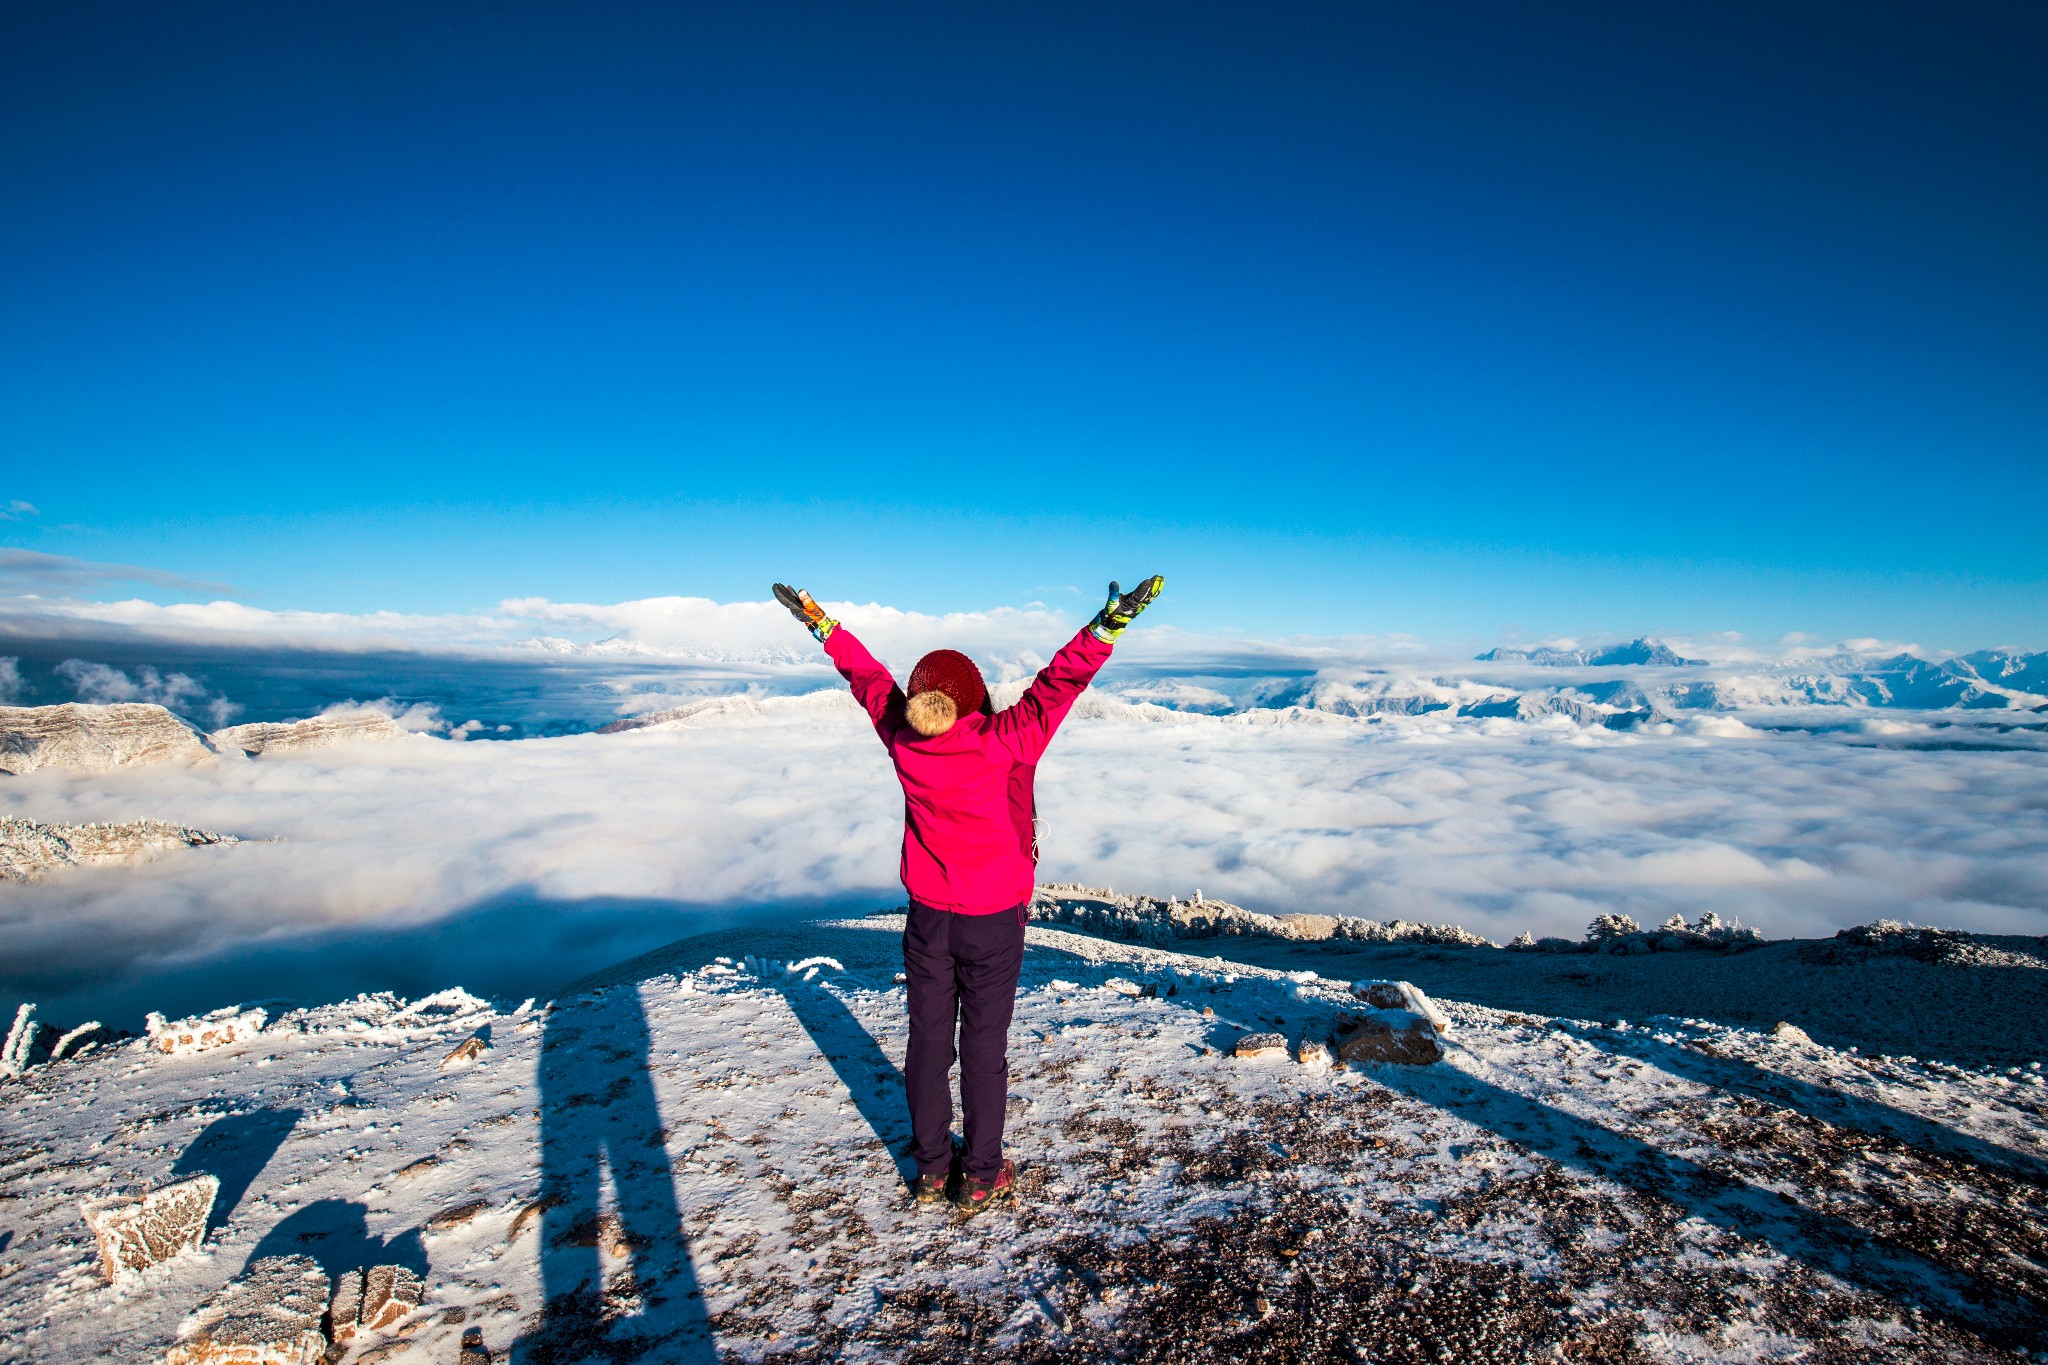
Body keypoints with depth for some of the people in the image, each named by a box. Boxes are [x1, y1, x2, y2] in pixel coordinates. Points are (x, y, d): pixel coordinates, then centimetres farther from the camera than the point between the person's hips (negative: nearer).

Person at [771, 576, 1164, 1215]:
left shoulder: (903, 741, -12)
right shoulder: (1003, 744, -22)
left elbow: (869, 678, 1)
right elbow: (1057, 684, -25)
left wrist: (822, 624, 15)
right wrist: (1107, 626, -25)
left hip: (927, 919, 3)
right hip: (993, 922, -3)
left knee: (928, 1040, 15)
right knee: (984, 1045, 9)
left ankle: (932, 1168, 29)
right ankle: (980, 1176, 22)